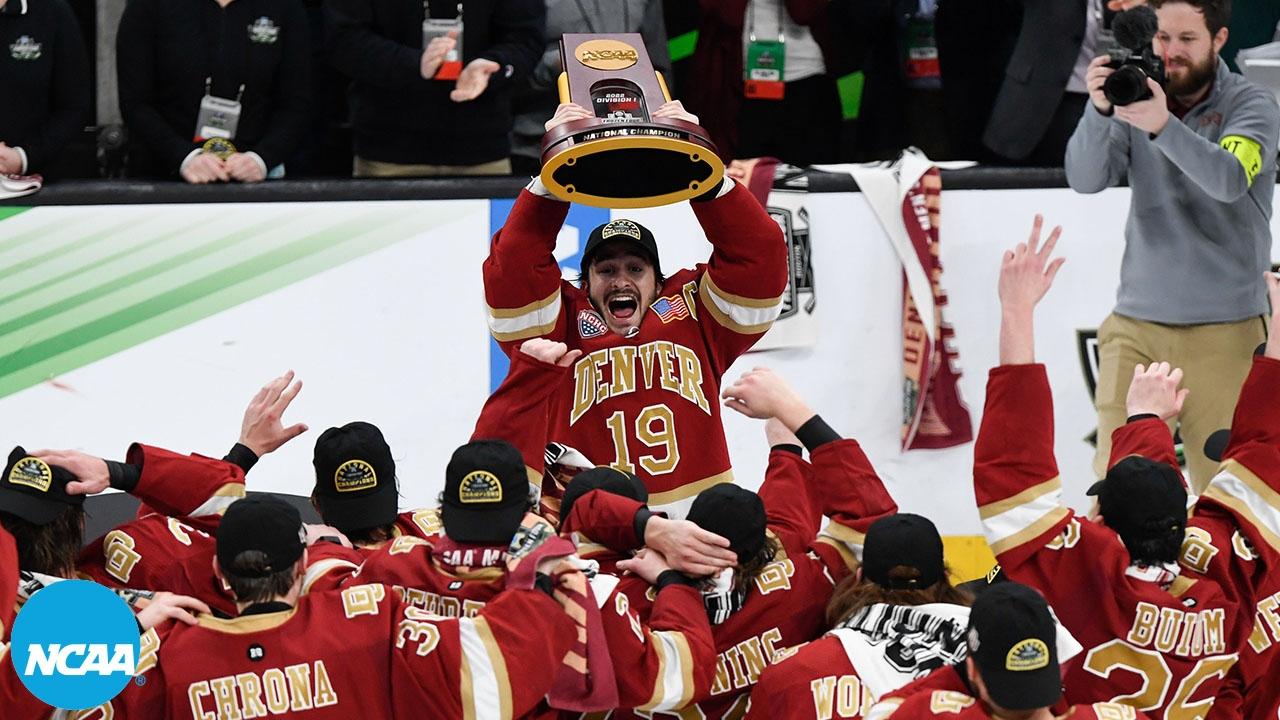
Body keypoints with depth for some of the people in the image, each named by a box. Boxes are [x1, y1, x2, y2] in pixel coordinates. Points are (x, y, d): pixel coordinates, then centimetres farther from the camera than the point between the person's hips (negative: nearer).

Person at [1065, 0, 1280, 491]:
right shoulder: (1135, 95, 5)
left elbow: (1229, 180, -21)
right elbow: (1085, 178, -7)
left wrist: (1164, 126, -36)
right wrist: (1099, 110, -25)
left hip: (1222, 332, -2)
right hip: (1136, 325, 2)